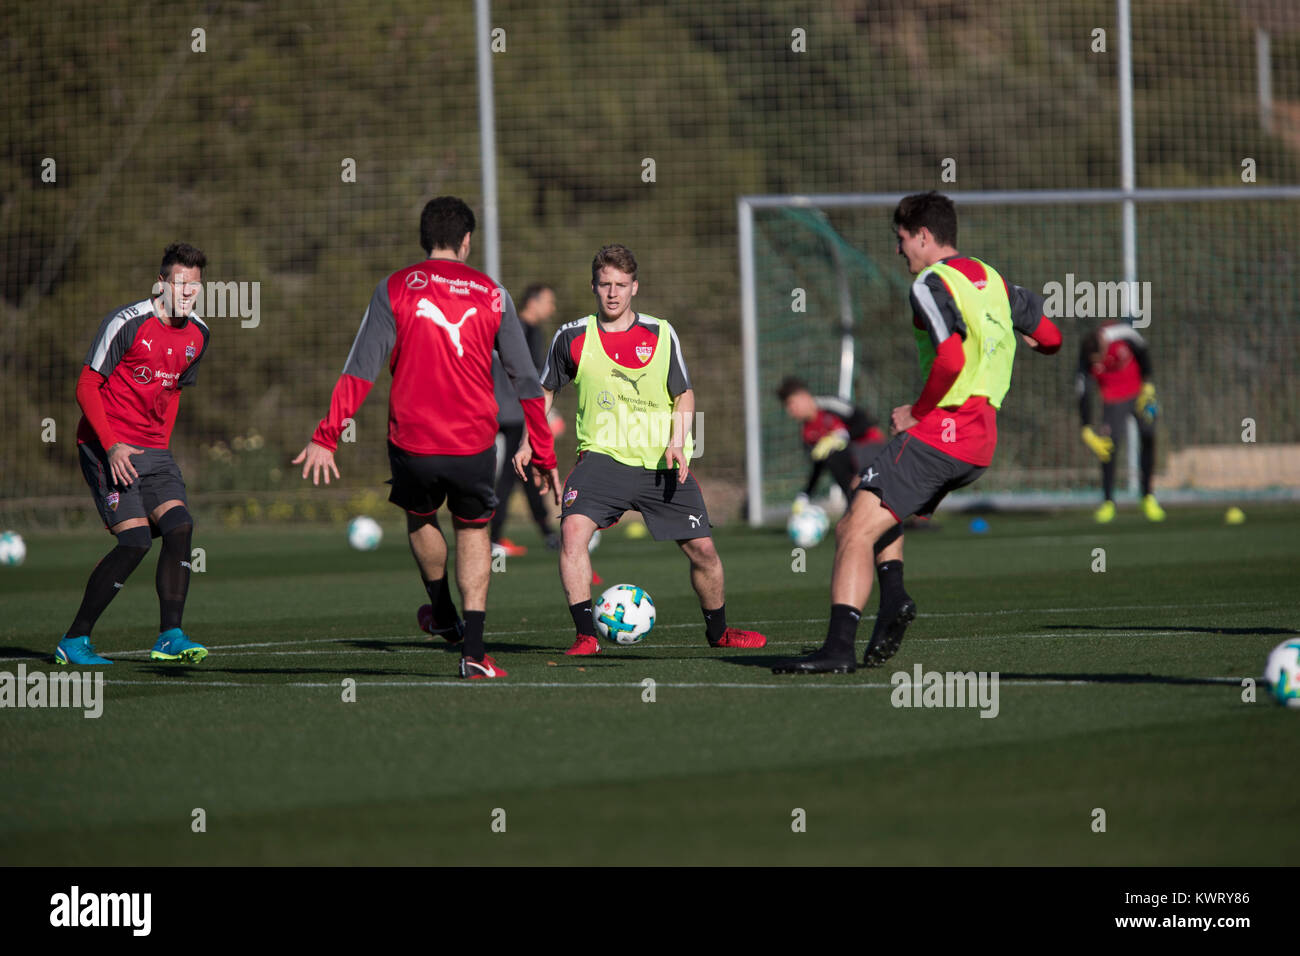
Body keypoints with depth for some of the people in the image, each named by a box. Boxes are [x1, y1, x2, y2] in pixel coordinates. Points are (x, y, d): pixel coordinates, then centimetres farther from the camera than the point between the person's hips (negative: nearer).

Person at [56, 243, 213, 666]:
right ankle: (74, 641, -7)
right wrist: (112, 446, -20)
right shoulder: (127, 322, -13)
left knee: (180, 526, -13)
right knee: (135, 539, -17)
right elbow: (87, 386, -11)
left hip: (153, 449, 7)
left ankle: (169, 638, -10)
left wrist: (160, 448, 17)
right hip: (106, 446, -7)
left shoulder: (197, 334, 8)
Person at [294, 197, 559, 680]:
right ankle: (473, 652, 5)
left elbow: (359, 370, -8)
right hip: (474, 443, 1)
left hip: (412, 443, 0)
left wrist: (326, 437, -7)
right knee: (474, 531, 19)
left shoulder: (394, 290, 0)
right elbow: (525, 380, 7)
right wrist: (544, 456, 14)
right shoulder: (492, 295, 4)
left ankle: (444, 616, 46)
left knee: (420, 518, 28)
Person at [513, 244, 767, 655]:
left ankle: (718, 630, 26)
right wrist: (529, 440, 3)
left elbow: (684, 393, 8)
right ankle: (585, 636, -20)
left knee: (702, 550, 0)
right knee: (573, 529, -26)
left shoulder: (660, 335, 1)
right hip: (603, 456, -1)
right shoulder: (573, 338, 0)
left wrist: (677, 443, -8)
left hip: (662, 462, 1)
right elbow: (546, 390, 14)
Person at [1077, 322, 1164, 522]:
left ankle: (1148, 497, 10)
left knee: (1148, 438, -2)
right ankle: (1108, 502, -3)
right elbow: (1082, 396, -17)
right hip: (1113, 399, -1)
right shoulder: (1086, 360, -23)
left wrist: (1147, 384, -3)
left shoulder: (1122, 333, -24)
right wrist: (1087, 431, -21)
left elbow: (1143, 354, -5)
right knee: (1109, 446, -12)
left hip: (1140, 393, 1)